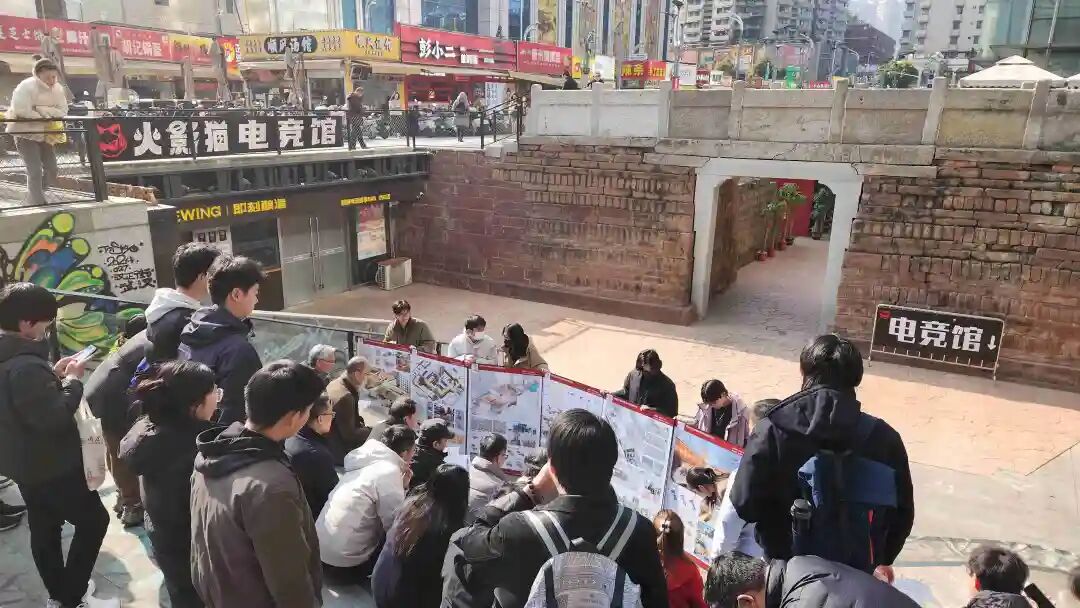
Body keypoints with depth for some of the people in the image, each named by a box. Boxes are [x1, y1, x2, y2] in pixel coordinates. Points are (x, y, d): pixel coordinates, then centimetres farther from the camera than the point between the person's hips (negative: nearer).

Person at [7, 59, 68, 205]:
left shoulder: (58, 88, 0)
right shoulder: (27, 86, -18)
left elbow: (62, 111, -8)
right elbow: (21, 111, -28)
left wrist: (40, 109, -21)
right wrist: (47, 117, -20)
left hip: (44, 133, 6)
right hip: (25, 133, -6)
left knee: (51, 168, 3)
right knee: (35, 171, -13)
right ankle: (37, 206, -8)